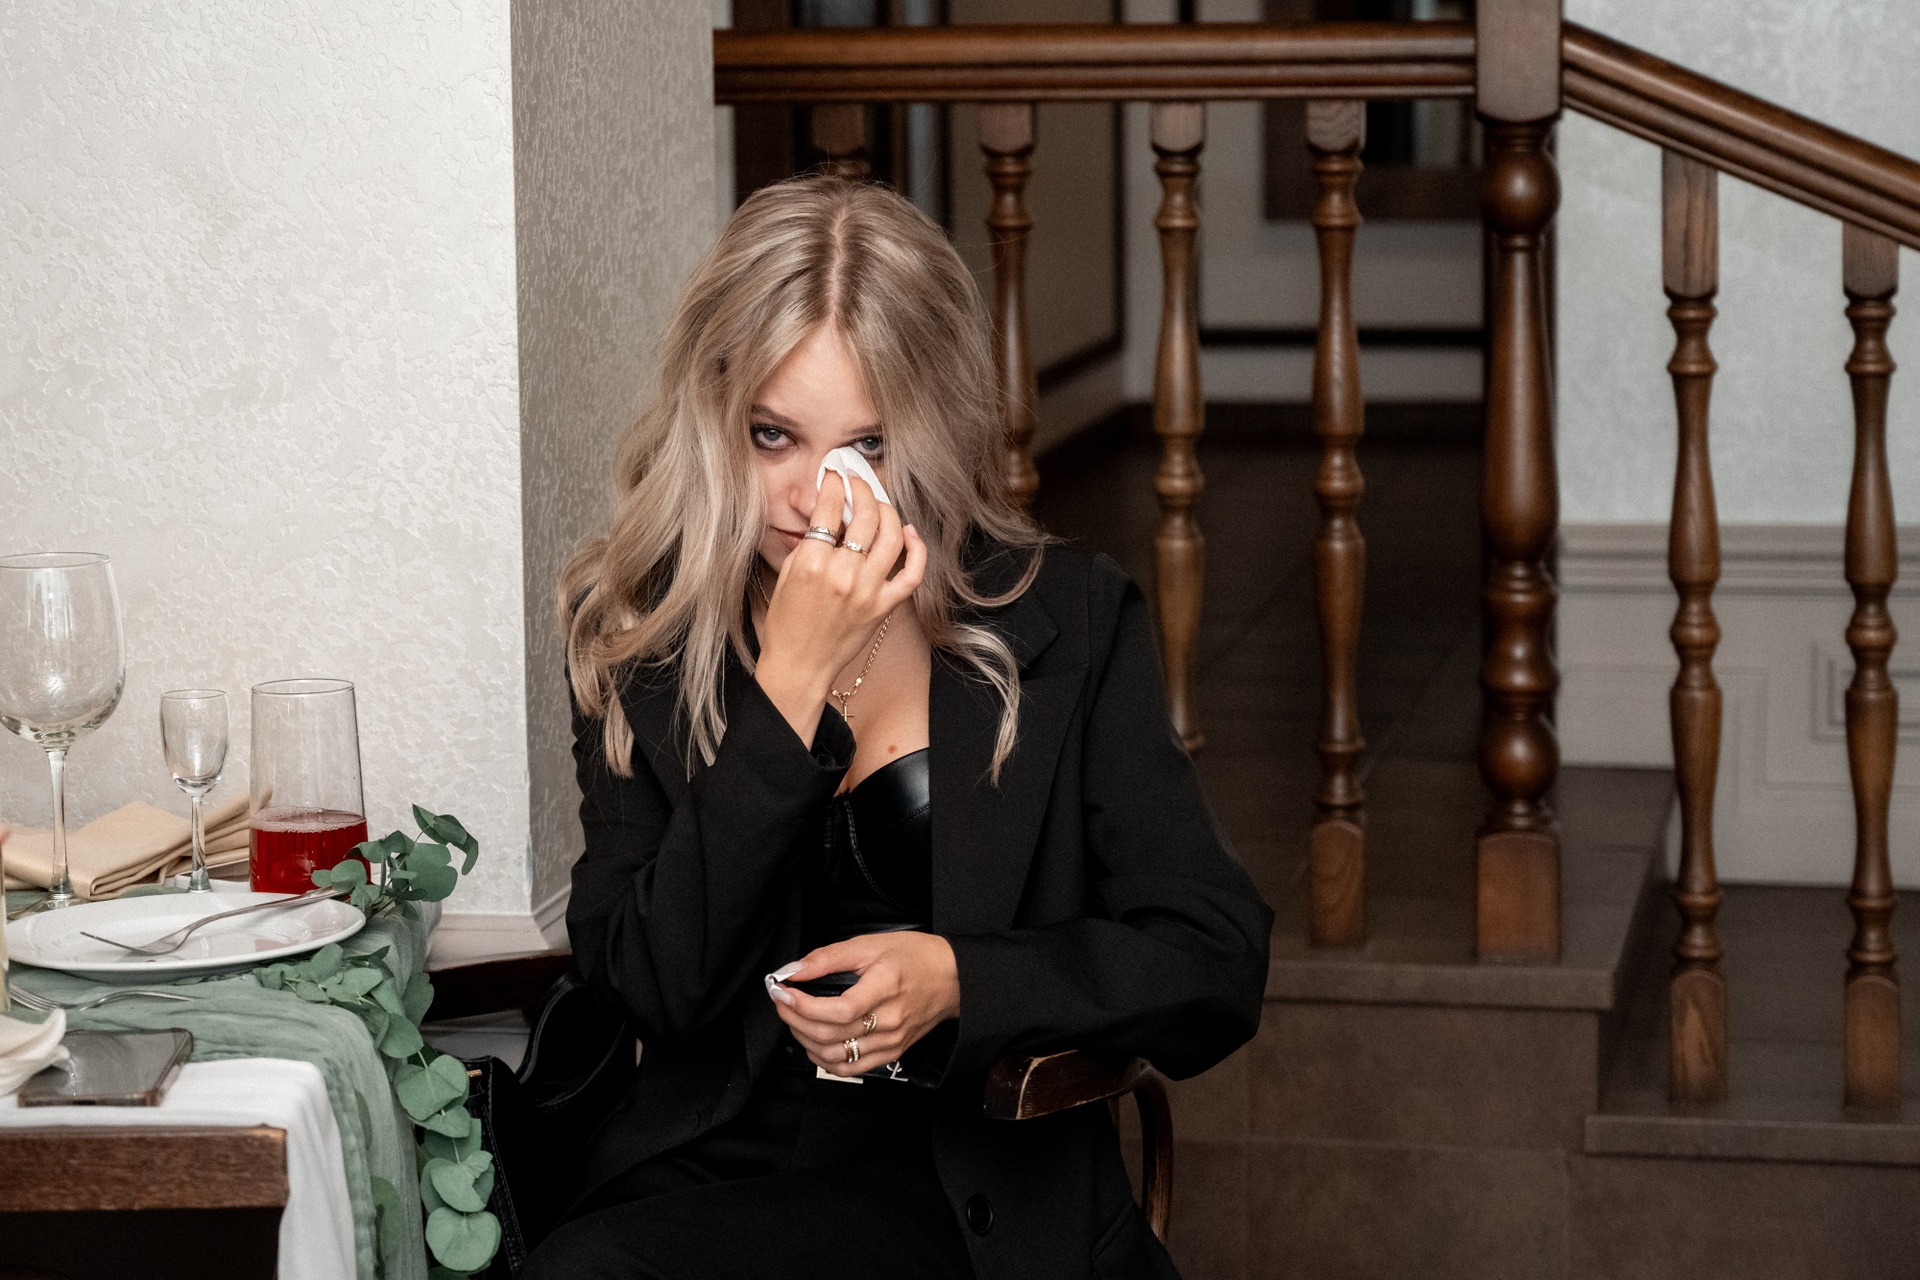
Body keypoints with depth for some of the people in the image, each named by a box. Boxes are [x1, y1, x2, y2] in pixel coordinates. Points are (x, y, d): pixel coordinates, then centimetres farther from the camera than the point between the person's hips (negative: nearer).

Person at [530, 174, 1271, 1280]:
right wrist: (796, 677, -12)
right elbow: (649, 982, -6)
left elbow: (1218, 964, 1)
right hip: (709, 1174, 1)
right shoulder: (638, 638, 6)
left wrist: (960, 980, -15)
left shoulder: (1070, 621, 4)